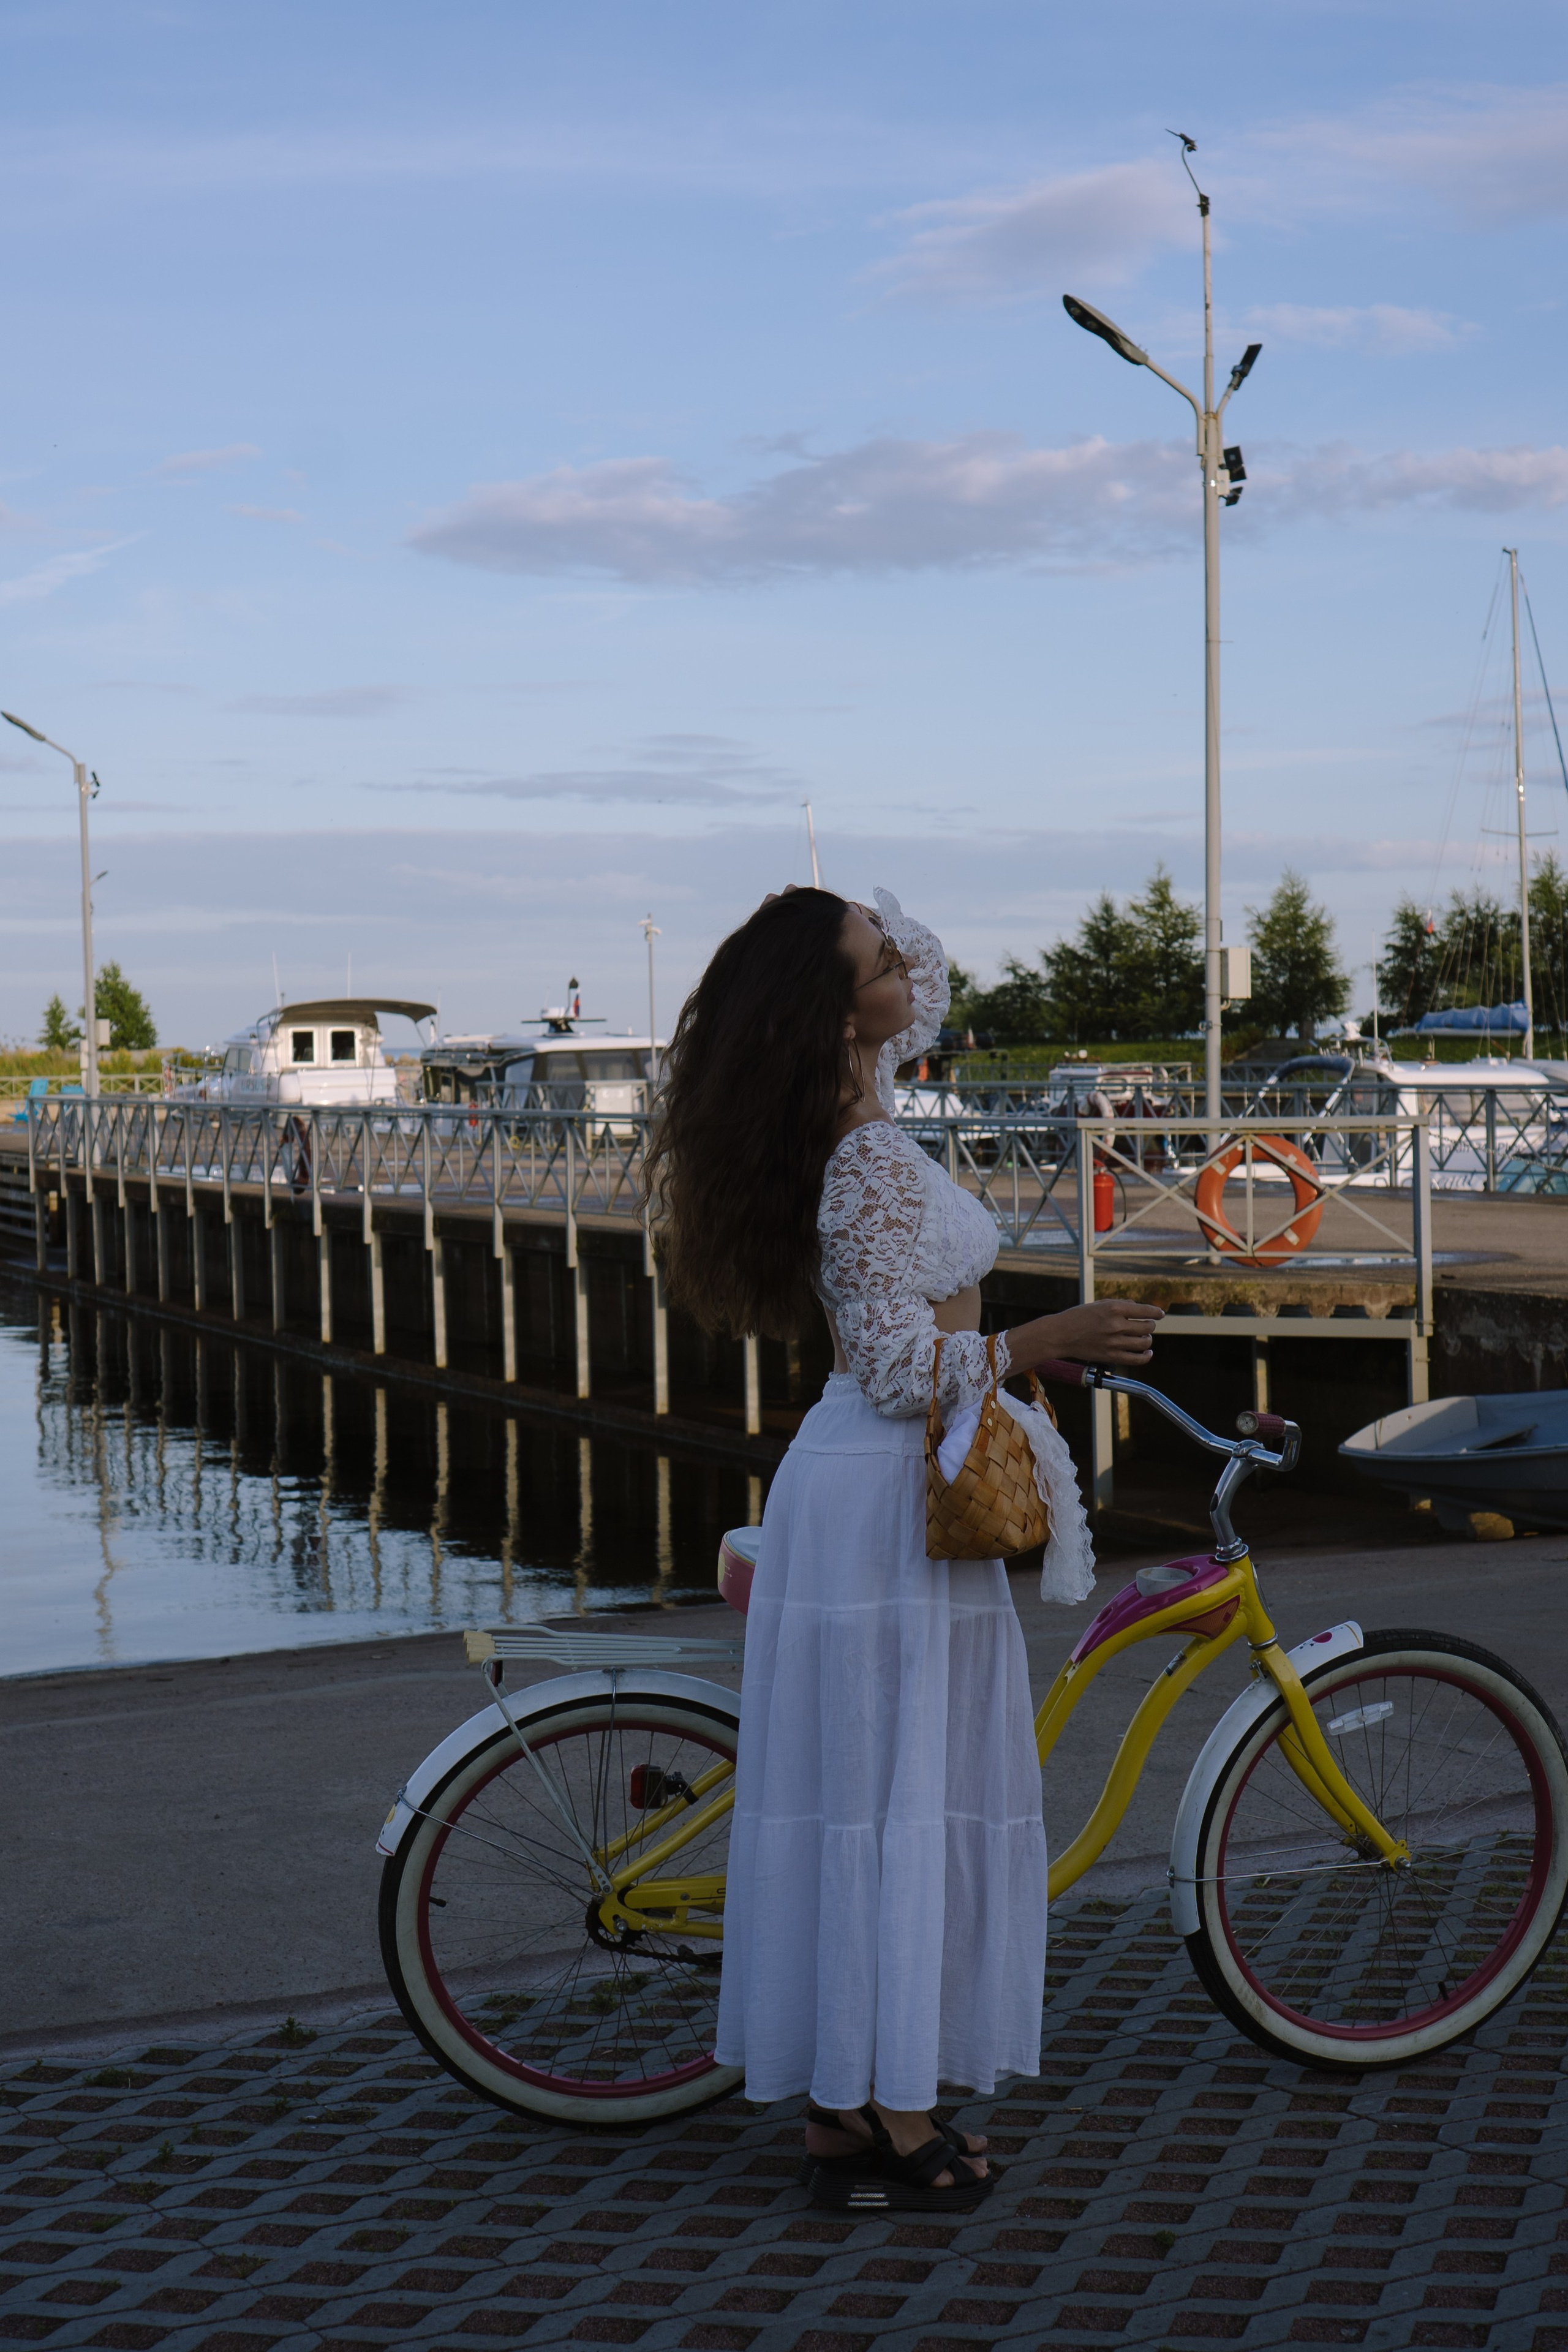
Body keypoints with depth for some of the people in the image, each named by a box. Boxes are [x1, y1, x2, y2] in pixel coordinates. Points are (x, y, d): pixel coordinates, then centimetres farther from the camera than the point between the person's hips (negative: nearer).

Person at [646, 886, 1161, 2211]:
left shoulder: (845, 1113, 7)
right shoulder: (875, 1166, -20)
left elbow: (934, 965, 25)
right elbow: (901, 1371, -22)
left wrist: (842, 927, 11)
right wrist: (1052, 1340, -26)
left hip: (853, 1489, 10)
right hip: (894, 1502, -10)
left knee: (856, 1795, 11)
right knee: (908, 1797, -4)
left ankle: (846, 2106, 18)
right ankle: (897, 2123, 1)